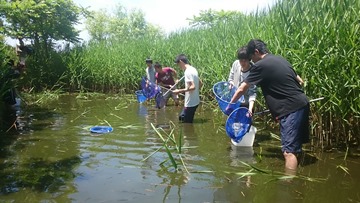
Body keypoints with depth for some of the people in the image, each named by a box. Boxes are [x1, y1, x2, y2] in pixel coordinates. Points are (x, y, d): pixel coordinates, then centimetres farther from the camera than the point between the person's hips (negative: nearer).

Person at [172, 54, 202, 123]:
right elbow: (200, 83, 16)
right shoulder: (193, 69, 10)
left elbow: (193, 87, -27)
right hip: (195, 101, 10)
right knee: (181, 117, 22)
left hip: (190, 103, -10)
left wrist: (180, 91, -22)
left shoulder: (188, 72, -19)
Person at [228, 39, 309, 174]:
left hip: (291, 109, -9)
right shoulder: (280, 59, 16)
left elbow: (242, 89, 0)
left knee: (289, 151, -10)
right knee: (294, 146, 20)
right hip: (301, 104, 9)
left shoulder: (260, 65, -8)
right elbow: (298, 80, 22)